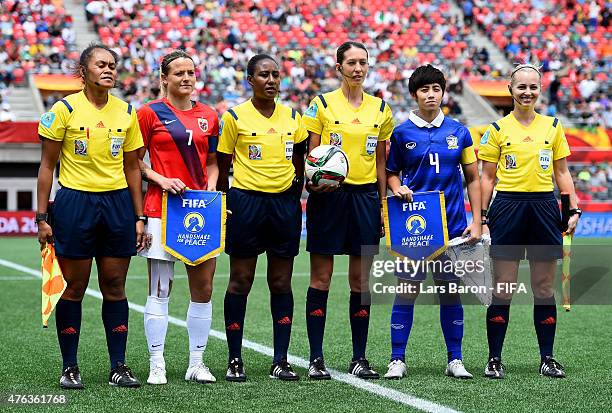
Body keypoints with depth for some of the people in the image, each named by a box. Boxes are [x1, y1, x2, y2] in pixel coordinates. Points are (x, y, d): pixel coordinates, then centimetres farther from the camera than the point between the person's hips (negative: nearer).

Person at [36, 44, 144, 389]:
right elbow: (47, 165, -1)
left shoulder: (127, 112, 7)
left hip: (117, 202, 3)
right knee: (74, 287, 2)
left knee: (115, 287, 6)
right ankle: (70, 367, 11)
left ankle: (119, 366, 11)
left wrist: (139, 218, 9)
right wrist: (42, 217, -6)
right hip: (75, 202, -3)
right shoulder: (65, 109, -4)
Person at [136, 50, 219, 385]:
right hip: (162, 208, -4)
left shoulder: (209, 116, 12)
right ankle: (156, 365, 4)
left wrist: (210, 185, 0)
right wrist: (161, 180, -13)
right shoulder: (151, 112, 0)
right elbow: (135, 160, 1)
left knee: (204, 288, 5)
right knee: (160, 290, -3)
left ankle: (196, 363, 15)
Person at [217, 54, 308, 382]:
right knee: (240, 281, 1)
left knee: (281, 283, 5)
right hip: (246, 201, -3)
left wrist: (295, 196, 8)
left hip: (285, 202, 4)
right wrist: (223, 204, -3)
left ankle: (280, 361, 10)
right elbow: (222, 166, 1)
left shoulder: (292, 117, 9)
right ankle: (234, 360, 8)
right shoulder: (235, 117, -2)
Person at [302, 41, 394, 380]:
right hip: (328, 196, -3)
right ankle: (316, 358, 4)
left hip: (365, 196, 3)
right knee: (321, 279, -1)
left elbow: (381, 161, 13)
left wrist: (383, 204, 9)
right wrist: (312, 181, -19)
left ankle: (359, 358, 12)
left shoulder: (380, 108, 10)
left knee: (361, 281, 5)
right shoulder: (322, 104, 0)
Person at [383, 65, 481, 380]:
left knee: (450, 290, 6)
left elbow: (472, 178, 10)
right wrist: (397, 188, -11)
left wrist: (476, 221, 4)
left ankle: (455, 360, 14)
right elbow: (391, 173, 12)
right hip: (412, 223, -1)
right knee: (407, 291, -3)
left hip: (452, 223, 2)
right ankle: (397, 360, 4)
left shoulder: (459, 132, 6)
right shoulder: (402, 133, 2)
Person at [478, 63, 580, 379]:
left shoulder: (553, 126, 9)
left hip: (543, 207, 2)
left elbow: (562, 173, 12)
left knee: (544, 288, 6)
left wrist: (574, 209, 2)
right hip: (508, 207, -2)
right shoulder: (497, 129, 3)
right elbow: (487, 178, 5)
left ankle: (547, 358, 13)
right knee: (502, 289, -1)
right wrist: (482, 217, -2)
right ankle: (494, 359, 6)